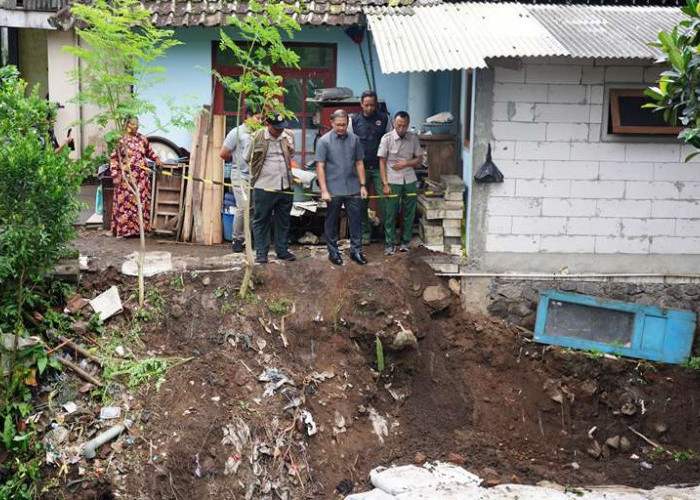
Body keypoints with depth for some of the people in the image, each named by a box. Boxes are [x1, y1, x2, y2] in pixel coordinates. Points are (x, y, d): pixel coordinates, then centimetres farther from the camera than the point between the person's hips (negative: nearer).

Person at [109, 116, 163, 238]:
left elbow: (149, 152, 24)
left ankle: (140, 228, 12)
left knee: (142, 201, 4)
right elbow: (114, 159, -1)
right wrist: (115, 176, -5)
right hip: (127, 176, -4)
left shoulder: (142, 139, 6)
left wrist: (156, 159, 6)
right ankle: (124, 229, 3)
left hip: (142, 177, 4)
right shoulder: (122, 141, -4)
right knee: (126, 202, -3)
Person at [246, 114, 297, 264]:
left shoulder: (289, 136, 4)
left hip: (285, 186, 4)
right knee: (261, 220, 4)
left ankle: (282, 250, 24)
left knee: (283, 220, 12)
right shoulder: (257, 138, -7)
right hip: (263, 187, -4)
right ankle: (261, 252, 13)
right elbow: (247, 159, 4)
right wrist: (257, 174, 7)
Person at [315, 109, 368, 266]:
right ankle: (333, 252, 21)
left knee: (356, 220, 5)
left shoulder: (354, 139, 4)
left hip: (353, 189, 3)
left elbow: (359, 163, 10)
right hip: (333, 190, -2)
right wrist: (324, 191, -13)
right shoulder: (324, 141, -6)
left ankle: (356, 250, 17)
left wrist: (363, 185, 5)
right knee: (331, 222, 9)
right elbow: (320, 167, -7)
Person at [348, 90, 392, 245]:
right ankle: (365, 233, 16)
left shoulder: (384, 118, 4)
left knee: (384, 198, -6)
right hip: (361, 166, 1)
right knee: (362, 201, 5)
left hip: (380, 166, -1)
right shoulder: (354, 120, 3)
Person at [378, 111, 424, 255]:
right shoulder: (387, 138, -7)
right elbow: (382, 162, -5)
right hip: (393, 181, -3)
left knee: (409, 212, 8)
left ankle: (405, 241, 21)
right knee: (391, 213, 1)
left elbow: (419, 159, 7)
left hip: (410, 181, 3)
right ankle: (390, 243, 10)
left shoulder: (413, 138, 1)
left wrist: (405, 164, -11)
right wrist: (385, 184, -10)